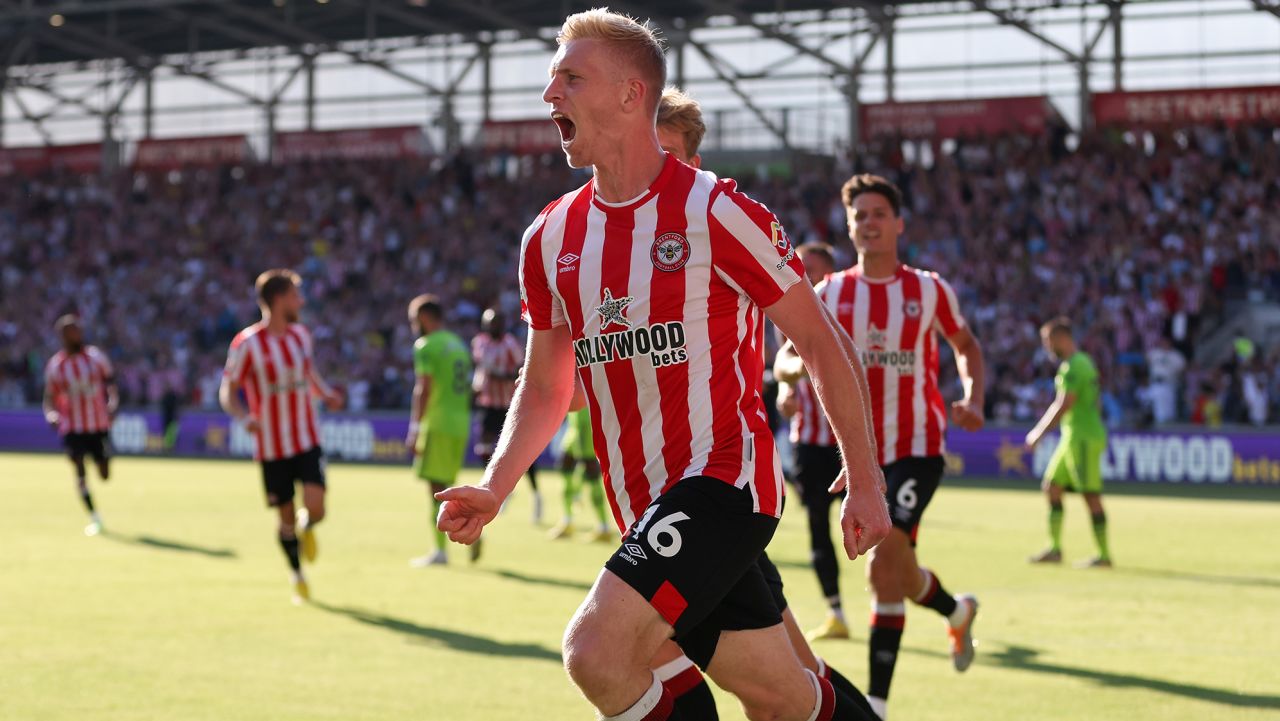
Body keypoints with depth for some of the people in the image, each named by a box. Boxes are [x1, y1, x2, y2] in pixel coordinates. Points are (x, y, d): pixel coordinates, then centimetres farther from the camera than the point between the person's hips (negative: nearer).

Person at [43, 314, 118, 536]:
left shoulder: (96, 357, -2)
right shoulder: (54, 366, -2)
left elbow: (111, 383, 5)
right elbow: (50, 398, 4)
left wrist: (112, 405, -13)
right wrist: (52, 415, -16)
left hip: (99, 426, 1)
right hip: (72, 428, -1)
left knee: (105, 476, 2)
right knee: (80, 471, -12)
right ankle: (94, 517, 1)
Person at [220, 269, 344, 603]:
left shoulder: (301, 334, 6)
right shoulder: (247, 344, -11)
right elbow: (227, 393, -7)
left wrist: (326, 393, 5)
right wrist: (245, 418, -26)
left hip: (307, 441, 3)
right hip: (272, 447, -3)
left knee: (315, 509, -15)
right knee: (286, 518, 6)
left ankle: (306, 527, 23)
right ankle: (297, 576, 29)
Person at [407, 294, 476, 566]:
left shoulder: (426, 346, -7)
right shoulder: (459, 345, 17)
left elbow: (424, 389, -16)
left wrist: (414, 429, -14)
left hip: (438, 424, -8)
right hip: (461, 425, 8)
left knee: (437, 487, -4)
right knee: (444, 487, 16)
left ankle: (440, 551, -4)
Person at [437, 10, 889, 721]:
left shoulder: (714, 212, -10)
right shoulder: (551, 237, 8)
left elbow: (822, 345, -5)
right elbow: (545, 390, 18)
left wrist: (865, 484, -5)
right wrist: (493, 488, 2)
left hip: (722, 472, -6)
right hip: (645, 506, 6)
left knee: (595, 651, -23)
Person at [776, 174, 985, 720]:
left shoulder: (930, 290, 1)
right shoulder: (829, 295, 3)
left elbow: (965, 345, 17)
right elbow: (784, 361, 3)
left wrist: (973, 398, -1)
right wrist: (808, 363, -21)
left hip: (918, 445, -3)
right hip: (861, 448, 3)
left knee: (886, 560, -18)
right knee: (896, 562, 13)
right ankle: (956, 611, 47)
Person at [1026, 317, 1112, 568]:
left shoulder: (1074, 366, -15)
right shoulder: (1081, 362, 16)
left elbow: (1064, 405, -20)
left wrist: (1039, 432, -14)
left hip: (1083, 438, -11)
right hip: (1073, 439, 11)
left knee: (1091, 496, -7)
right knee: (1051, 487, 11)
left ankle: (1104, 554, -3)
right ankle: (1055, 549, 12)